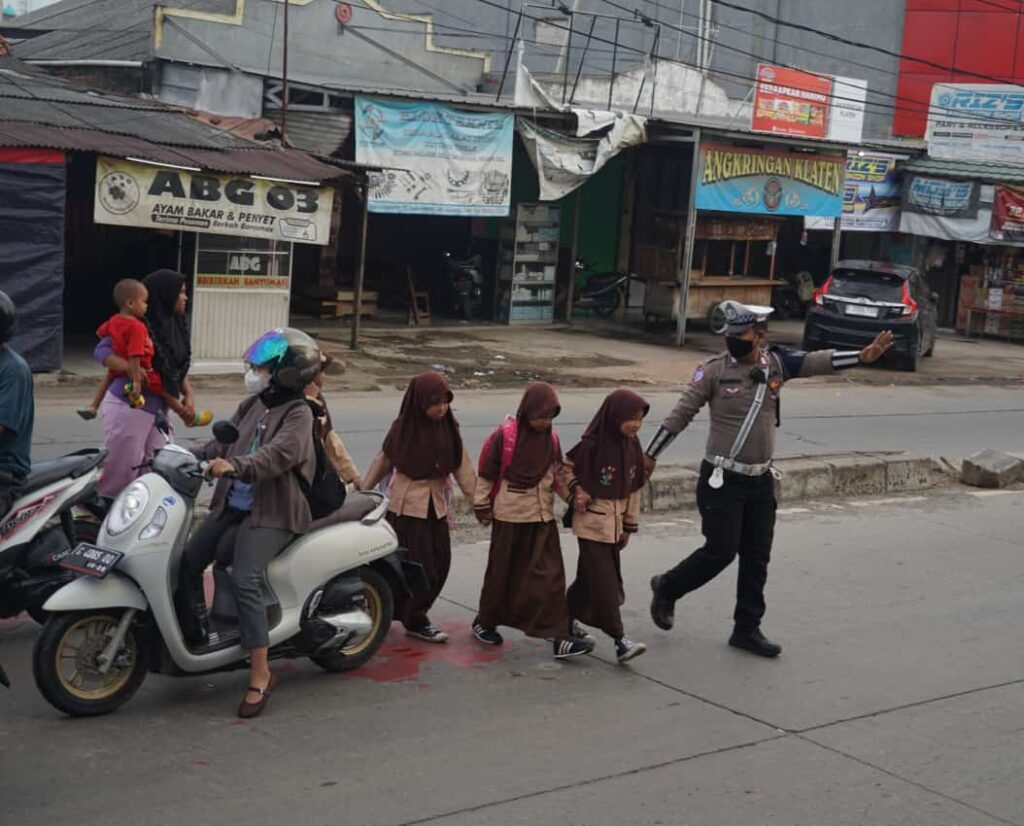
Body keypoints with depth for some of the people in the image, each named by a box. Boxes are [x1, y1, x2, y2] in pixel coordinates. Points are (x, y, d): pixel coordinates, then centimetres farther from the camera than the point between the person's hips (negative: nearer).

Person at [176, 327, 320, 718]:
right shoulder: (252, 405, 14)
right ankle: (194, 638, 16)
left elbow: (278, 453, -27)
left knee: (245, 581, -23)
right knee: (188, 562, -2)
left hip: (271, 513, -8)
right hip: (233, 504, 8)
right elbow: (223, 443, 12)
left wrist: (235, 466, -43)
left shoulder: (298, 414, -10)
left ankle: (260, 674, -16)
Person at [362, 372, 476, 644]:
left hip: (437, 504, 5)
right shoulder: (404, 428, -9)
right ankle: (416, 622, 8)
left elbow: (462, 467, 1)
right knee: (417, 564, -5)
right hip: (407, 505, -5)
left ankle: (403, 611, 21)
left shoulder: (449, 428, 0)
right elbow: (383, 461, 1)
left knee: (440, 564, 6)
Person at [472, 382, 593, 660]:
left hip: (543, 517, 4)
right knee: (502, 573, 9)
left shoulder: (551, 437, 3)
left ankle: (559, 635, -2)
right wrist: (482, 508, -2)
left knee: (550, 575, -2)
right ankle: (485, 623, 28)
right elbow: (486, 474, -6)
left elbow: (559, 472, 13)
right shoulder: (504, 436, -12)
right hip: (509, 517, -4)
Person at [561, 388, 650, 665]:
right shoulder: (591, 445, -16)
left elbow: (634, 489, 10)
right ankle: (619, 639, -7)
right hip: (592, 523, -6)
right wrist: (576, 490, -15)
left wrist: (630, 526, 13)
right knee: (604, 582, -8)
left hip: (615, 524, 6)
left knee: (589, 577, 14)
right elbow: (566, 468, 0)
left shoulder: (632, 447, 2)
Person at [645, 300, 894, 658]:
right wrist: (650, 455, -5)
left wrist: (861, 356, -19)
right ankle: (667, 588, 20)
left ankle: (747, 629, 20)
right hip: (722, 479, -5)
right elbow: (681, 414, -6)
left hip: (761, 480, 5)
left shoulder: (775, 362, 3)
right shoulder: (714, 370, -10)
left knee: (757, 558, 8)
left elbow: (817, 361, -4)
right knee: (721, 551, -5)